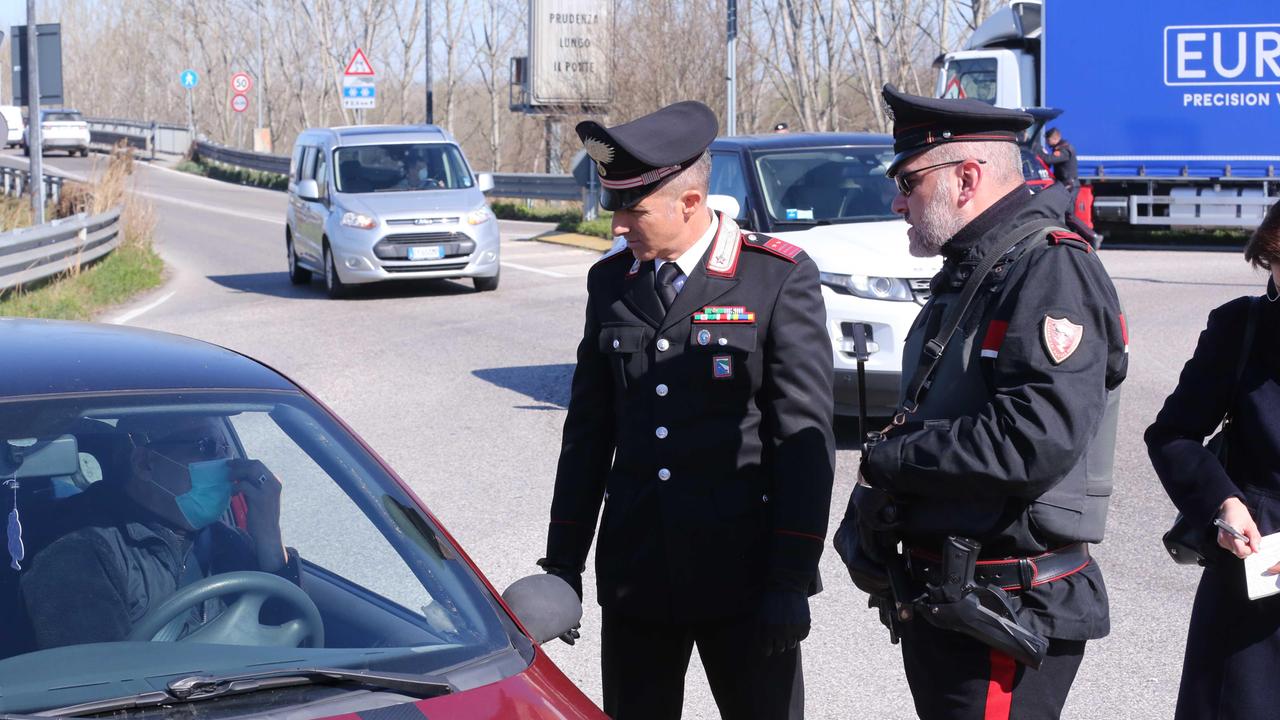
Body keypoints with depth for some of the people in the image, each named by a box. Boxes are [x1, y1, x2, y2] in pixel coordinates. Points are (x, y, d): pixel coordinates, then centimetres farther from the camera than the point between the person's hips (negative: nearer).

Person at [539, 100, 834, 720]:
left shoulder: (780, 278, -7)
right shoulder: (610, 281, 8)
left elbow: (805, 439, -9)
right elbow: (587, 431, 13)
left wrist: (791, 580, -12)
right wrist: (563, 563, 11)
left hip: (742, 577, -4)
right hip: (633, 575, 4)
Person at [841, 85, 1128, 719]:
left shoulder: (1051, 270, -16)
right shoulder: (964, 274, 17)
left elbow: (1035, 440, -27)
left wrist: (888, 458, -16)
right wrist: (867, 514, 1)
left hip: (1005, 617, -10)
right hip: (940, 600, 10)